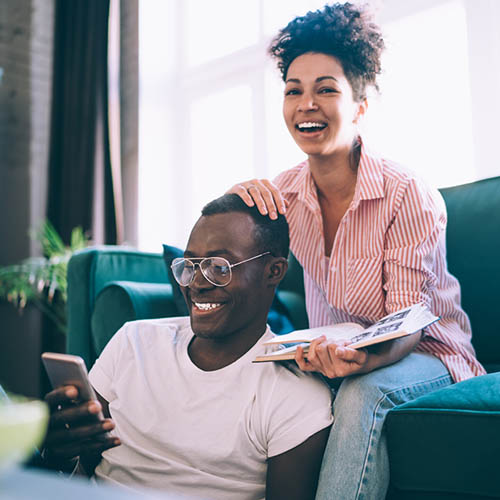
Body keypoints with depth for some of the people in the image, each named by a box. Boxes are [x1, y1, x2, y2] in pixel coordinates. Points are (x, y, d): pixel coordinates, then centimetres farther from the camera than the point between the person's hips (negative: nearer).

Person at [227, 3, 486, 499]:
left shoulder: (409, 196, -19)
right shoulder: (286, 191, -3)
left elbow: (407, 323, -19)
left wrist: (364, 358, -43)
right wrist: (240, 199, -23)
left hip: (424, 354, -4)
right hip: (335, 351, 5)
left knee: (363, 392, -36)